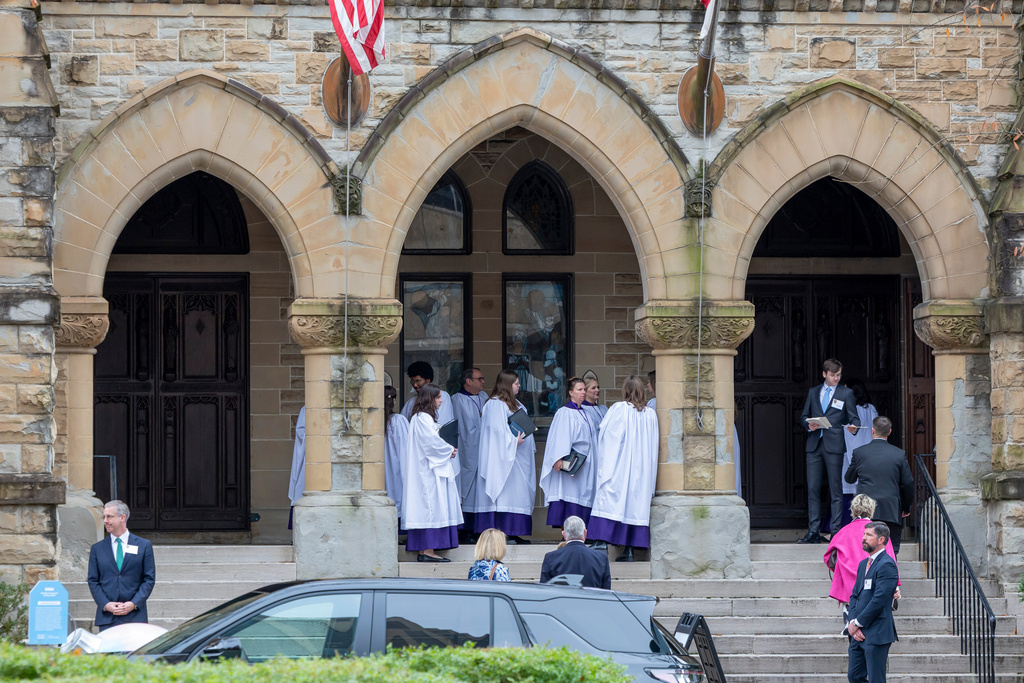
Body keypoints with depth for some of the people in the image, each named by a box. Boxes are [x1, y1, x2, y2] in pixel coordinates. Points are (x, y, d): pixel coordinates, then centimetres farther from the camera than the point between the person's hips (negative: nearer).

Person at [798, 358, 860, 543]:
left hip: (834, 446, -3)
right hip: (814, 445, 3)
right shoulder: (813, 392, 17)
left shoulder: (846, 394, 8)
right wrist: (809, 425, -4)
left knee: (836, 490, -3)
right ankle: (813, 532, 3)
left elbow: (854, 418, 4)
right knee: (813, 488, 0)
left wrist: (853, 427, -19)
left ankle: (836, 531, -1)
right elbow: (803, 417, 18)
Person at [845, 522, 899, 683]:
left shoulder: (886, 565, -12)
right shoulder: (864, 564, 18)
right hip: (858, 633, 9)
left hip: (876, 634, -9)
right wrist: (852, 623, 0)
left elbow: (879, 600, -18)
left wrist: (857, 623, -12)